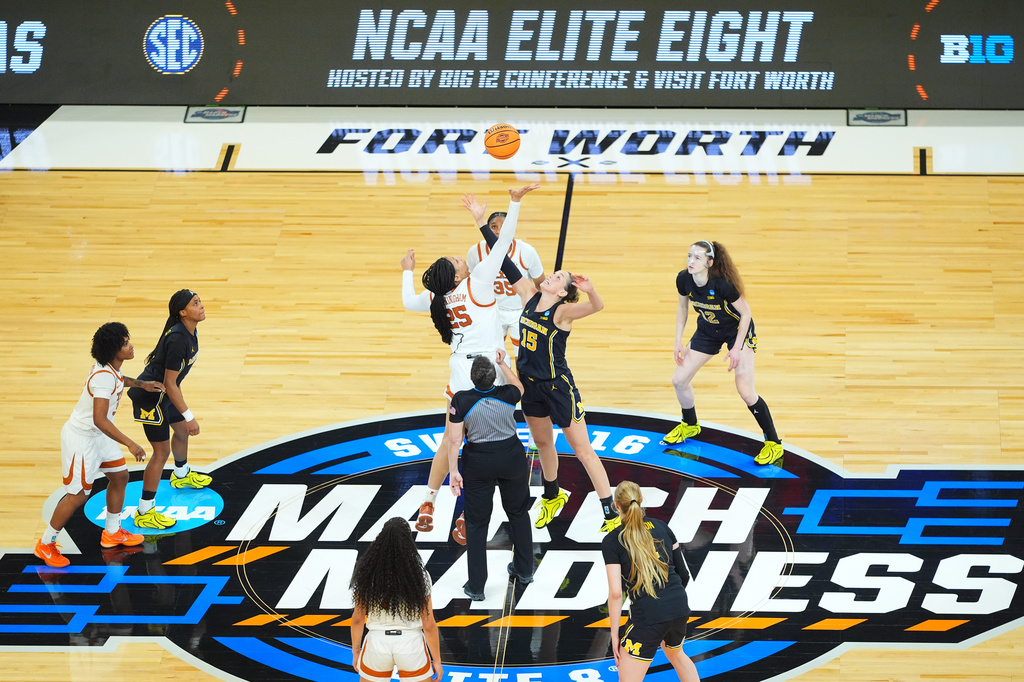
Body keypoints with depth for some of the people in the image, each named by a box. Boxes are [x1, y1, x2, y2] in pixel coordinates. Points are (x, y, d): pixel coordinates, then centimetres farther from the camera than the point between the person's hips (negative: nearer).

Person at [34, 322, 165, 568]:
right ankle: (45, 545, 15)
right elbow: (100, 419, -38)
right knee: (78, 495, 0)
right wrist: (130, 444, -38)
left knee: (119, 476, 18)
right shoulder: (104, 378, -33)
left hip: (98, 436, 10)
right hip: (81, 439, -10)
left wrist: (141, 384, 21)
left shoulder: (111, 367, -3)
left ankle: (112, 533, 36)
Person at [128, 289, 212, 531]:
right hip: (150, 397, -10)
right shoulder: (177, 339, -30)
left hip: (164, 393, 10)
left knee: (182, 430, 30)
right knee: (162, 451, -7)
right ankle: (144, 513, 0)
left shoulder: (189, 333, 1)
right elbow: (169, 383, -27)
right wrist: (189, 416, -25)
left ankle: (181, 475, 60)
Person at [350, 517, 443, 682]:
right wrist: (436, 661, 2)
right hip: (411, 643, -1)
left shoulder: (366, 574, -8)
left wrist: (356, 651, 14)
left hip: (376, 643, 1)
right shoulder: (419, 576, -12)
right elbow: (429, 625, -8)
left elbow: (357, 618, 0)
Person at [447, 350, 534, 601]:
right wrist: (502, 364, 23)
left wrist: (453, 471, -10)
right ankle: (524, 570, 36)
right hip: (512, 458, 2)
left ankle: (476, 587, 8)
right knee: (518, 513, 24)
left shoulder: (461, 400, -18)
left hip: (478, 463, -2)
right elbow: (519, 387, 14)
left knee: (477, 523, 8)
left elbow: (454, 440, -17)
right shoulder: (507, 395, -13)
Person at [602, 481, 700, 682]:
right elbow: (684, 574, 15)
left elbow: (616, 593, -9)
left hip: (648, 616, -6)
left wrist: (614, 634, -2)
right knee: (675, 654, 36)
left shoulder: (612, 541, -3)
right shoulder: (661, 527, 11)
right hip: (680, 609, 6)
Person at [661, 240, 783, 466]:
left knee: (745, 390, -16)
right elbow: (682, 307, 3)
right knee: (679, 379, 4)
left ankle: (773, 443, -1)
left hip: (737, 330, -6)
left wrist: (736, 349, -23)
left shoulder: (722, 284, -35)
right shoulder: (684, 280, -18)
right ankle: (690, 425, 33)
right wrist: (678, 341, 0)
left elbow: (745, 313, -22)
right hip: (707, 331, 6)